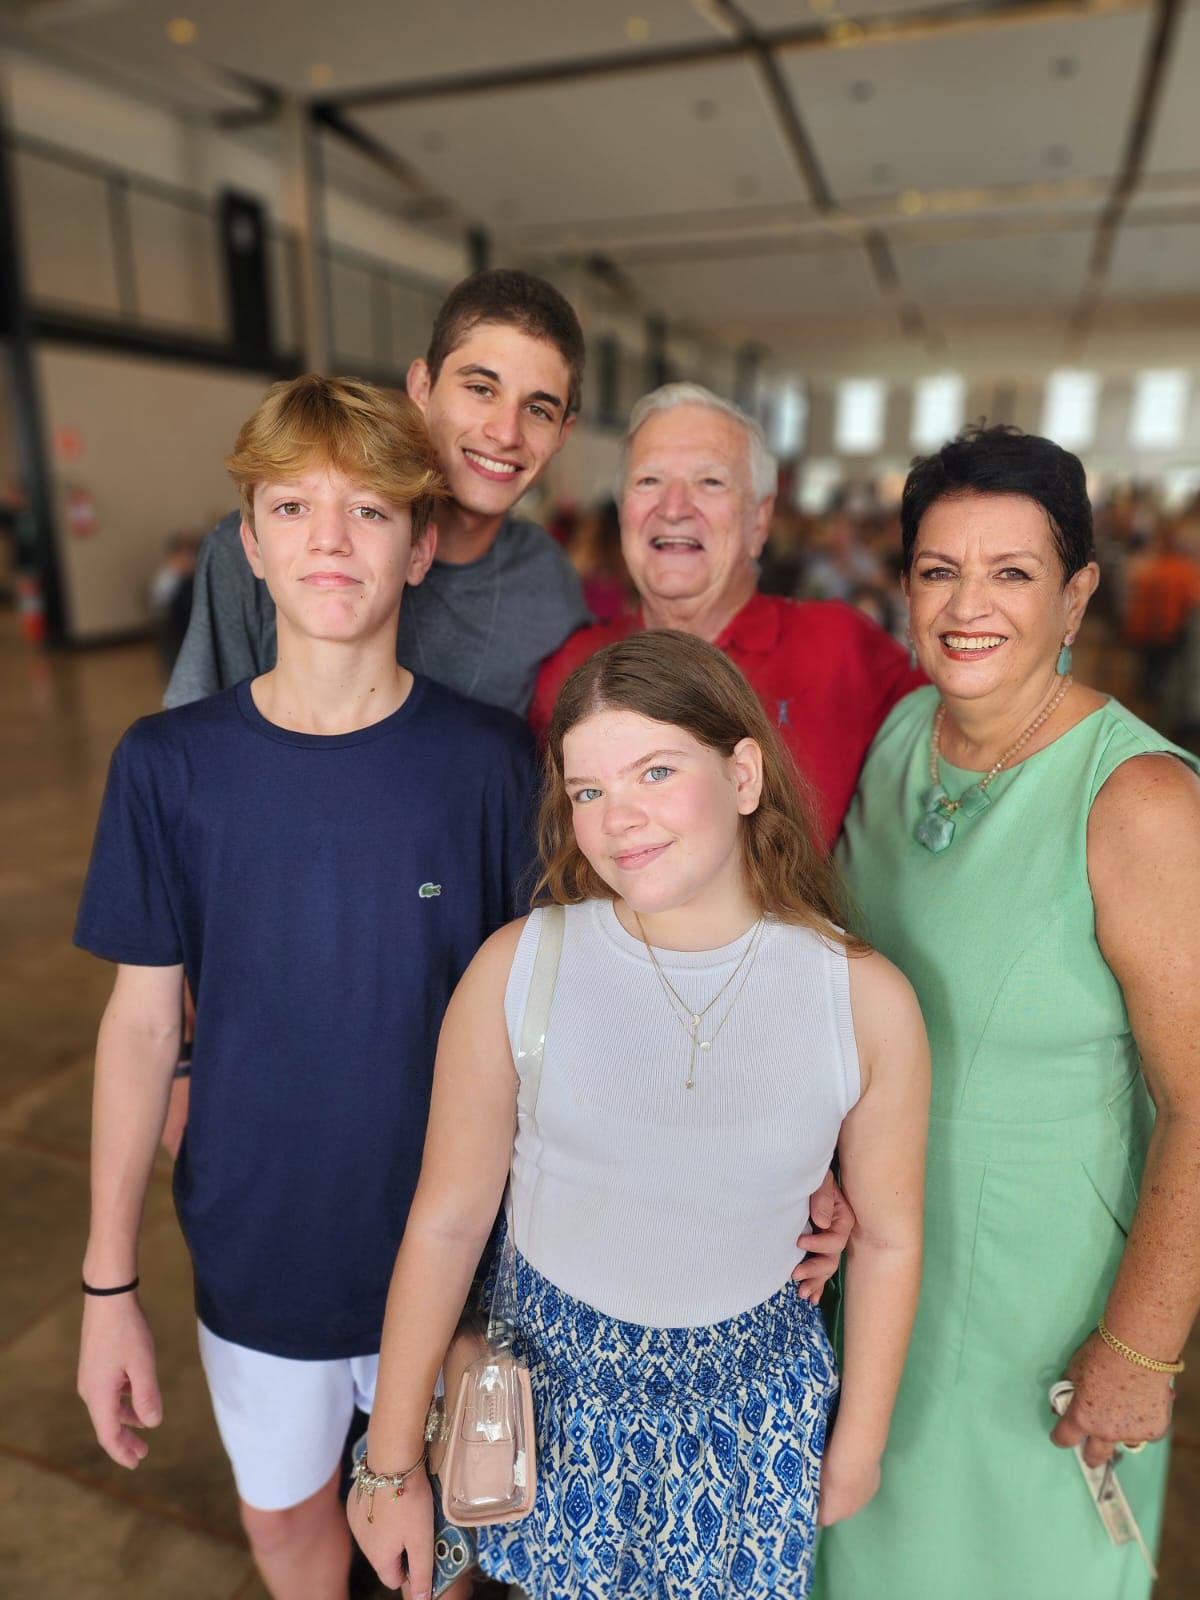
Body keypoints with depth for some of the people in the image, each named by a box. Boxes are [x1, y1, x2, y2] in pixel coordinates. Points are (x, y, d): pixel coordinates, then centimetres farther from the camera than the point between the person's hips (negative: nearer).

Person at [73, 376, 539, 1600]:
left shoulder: (487, 760, -15)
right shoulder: (171, 763, -12)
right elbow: (142, 1018, -5)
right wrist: (108, 1281, -1)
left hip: (443, 1236, -1)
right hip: (256, 1239, 1)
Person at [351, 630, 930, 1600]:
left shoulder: (864, 999, -16)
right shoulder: (518, 969, -18)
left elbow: (888, 1239, -3)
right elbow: (446, 1222, -10)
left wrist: (859, 1443, 9)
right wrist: (391, 1464, -1)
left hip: (755, 1401, 1)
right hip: (555, 1383, 0)